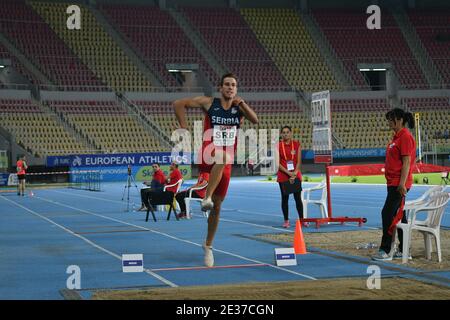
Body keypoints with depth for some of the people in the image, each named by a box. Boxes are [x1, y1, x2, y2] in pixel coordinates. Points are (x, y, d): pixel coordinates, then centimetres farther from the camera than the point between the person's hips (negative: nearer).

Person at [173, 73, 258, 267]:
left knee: (217, 206, 7)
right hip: (208, 156, -3)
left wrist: (241, 103, -20)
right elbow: (178, 104, 0)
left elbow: (255, 120, -11)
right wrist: (184, 127, -7)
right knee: (222, 158, -40)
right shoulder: (209, 103, -1)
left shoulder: (239, 108, 6)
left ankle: (208, 246, 22)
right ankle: (207, 197, -41)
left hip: (226, 164, 3)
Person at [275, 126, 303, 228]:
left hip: (296, 174, 0)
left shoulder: (297, 144, 2)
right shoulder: (278, 146, 0)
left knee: (298, 198, 0)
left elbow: (299, 161, 0)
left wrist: (294, 174, -12)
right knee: (285, 198, 2)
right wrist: (289, 173, -13)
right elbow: (278, 163, -4)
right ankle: (286, 221, 9)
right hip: (283, 175, 0)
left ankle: (301, 219, 8)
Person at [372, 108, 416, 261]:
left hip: (399, 184, -10)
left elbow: (406, 162, -18)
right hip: (393, 183, 10)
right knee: (398, 216, 12)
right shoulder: (397, 137, 16)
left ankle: (385, 251, -7)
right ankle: (403, 250, 17)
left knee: (388, 214, -10)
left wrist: (402, 184, -22)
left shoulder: (405, 137, -13)